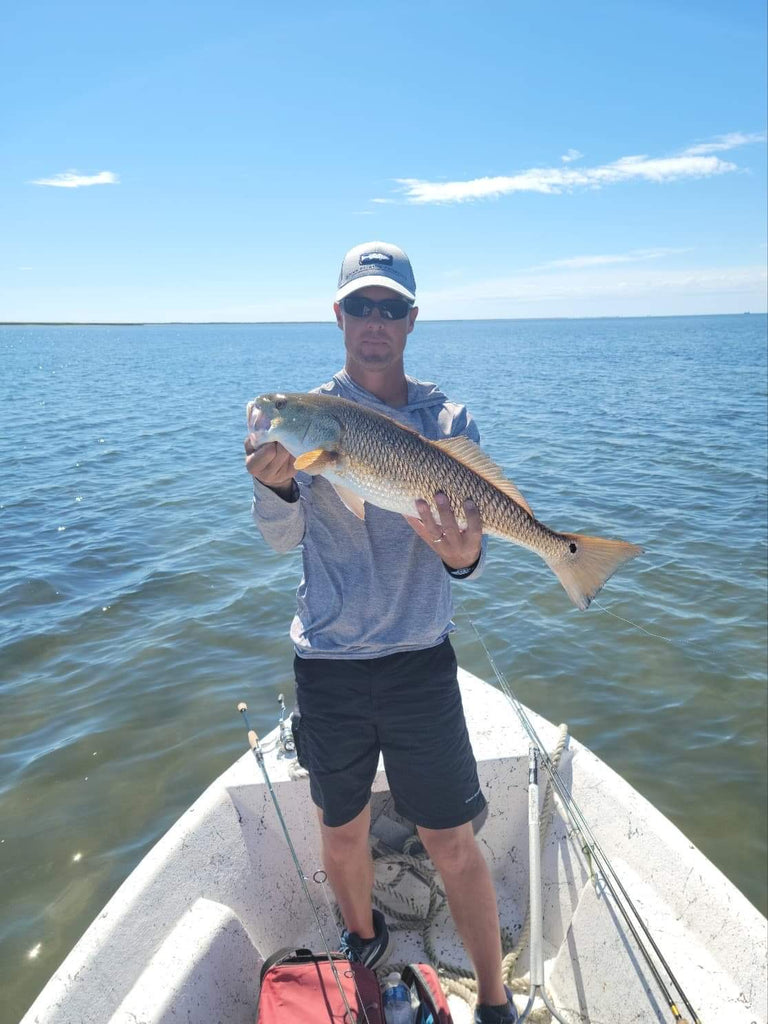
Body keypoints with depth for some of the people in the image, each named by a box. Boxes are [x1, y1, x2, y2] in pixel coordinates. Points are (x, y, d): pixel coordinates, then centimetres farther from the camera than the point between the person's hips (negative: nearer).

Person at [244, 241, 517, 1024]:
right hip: (326, 663, 1)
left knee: (452, 843, 6)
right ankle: (362, 940, 48)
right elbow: (282, 539, -12)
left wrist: (460, 552, -29)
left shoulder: (448, 421, -1)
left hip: (419, 657, -1)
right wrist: (277, 483, -33)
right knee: (341, 833, 18)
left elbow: (469, 555, -5)